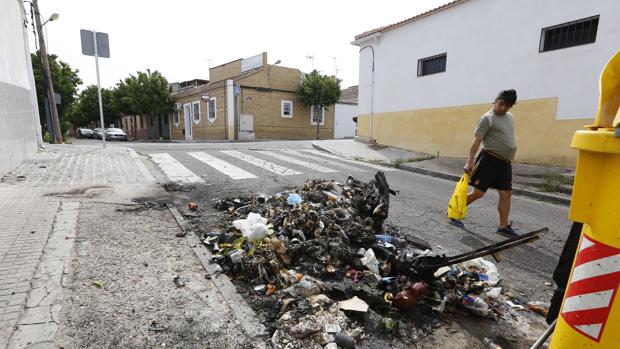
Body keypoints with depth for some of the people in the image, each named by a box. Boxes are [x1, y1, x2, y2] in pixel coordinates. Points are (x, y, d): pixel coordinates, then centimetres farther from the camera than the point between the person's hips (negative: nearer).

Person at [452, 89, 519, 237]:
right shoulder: (488, 118, -7)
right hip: (489, 160, -7)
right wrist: (469, 161, -24)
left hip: (505, 163, 7)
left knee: (506, 194, 6)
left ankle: (503, 226, 15)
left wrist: (508, 159, 22)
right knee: (479, 192, -7)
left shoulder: (510, 117, 17)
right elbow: (476, 141, -15)